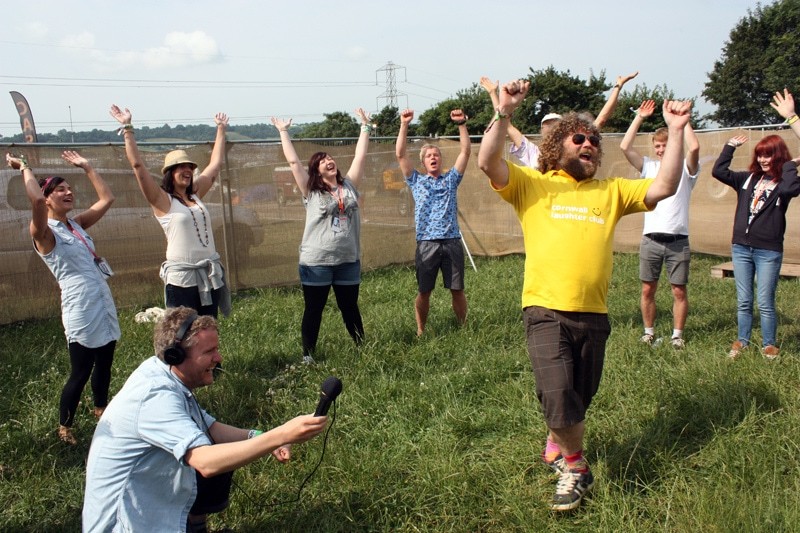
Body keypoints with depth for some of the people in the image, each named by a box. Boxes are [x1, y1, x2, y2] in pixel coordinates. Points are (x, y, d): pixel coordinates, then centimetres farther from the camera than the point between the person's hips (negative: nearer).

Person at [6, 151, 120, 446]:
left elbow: (107, 199, 16)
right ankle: (64, 428, 21)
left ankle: (101, 408, 41)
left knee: (104, 364, 20)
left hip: (104, 304, 7)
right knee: (80, 372, 2)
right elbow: (36, 200, -29)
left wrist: (86, 167, 16)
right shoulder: (44, 233, -9)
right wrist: (24, 168, -14)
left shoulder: (76, 224, 12)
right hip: (81, 310, -7)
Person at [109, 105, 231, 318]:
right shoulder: (162, 200, -4)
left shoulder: (196, 194, 11)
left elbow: (215, 164, 19)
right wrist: (127, 128, -14)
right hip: (181, 278, -6)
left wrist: (221, 129, 25)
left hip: (210, 274, 6)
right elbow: (138, 165, -12)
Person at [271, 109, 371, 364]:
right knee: (313, 310, 7)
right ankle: (308, 355, 17)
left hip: (348, 260, 3)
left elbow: (360, 156, 9)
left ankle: (363, 347, 30)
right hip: (316, 262, -3)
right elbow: (293, 161, -4)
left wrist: (365, 126, 12)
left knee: (350, 307, 16)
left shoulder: (349, 185, 7)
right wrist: (283, 131, 1)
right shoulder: (311, 191, -2)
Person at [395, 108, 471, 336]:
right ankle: (421, 331, 18)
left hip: (452, 241, 1)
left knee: (457, 290, 5)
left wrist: (461, 124, -6)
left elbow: (465, 150, 5)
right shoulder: (416, 181, 11)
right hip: (426, 243, -1)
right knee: (424, 292, 5)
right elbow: (400, 154, 2)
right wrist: (404, 125, -6)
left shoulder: (451, 179, 13)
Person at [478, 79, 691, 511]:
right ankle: (575, 468, 9)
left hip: (594, 313, 4)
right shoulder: (532, 184, 5)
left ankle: (556, 448, 45)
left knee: (578, 400, 16)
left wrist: (675, 131, 1)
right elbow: (488, 163, -9)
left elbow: (663, 188, 5)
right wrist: (504, 113, -19)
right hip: (546, 310, -4)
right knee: (558, 396, -17)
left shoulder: (611, 191, 15)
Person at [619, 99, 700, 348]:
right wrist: (639, 118, 0)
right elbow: (625, 147, -2)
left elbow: (694, 147, -18)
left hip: (678, 241, -2)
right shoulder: (649, 166, 9)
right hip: (651, 240, 2)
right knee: (648, 290, 6)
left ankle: (677, 335, 16)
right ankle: (649, 332, 19)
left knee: (679, 291, 4)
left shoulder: (685, 168, 3)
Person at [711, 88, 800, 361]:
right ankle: (742, 341, 22)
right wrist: (730, 146, -1)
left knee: (765, 303, 2)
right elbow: (718, 171, 0)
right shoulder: (747, 178, 8)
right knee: (743, 301, 11)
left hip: (769, 251, -4)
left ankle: (769, 345, 16)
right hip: (741, 247, 4)